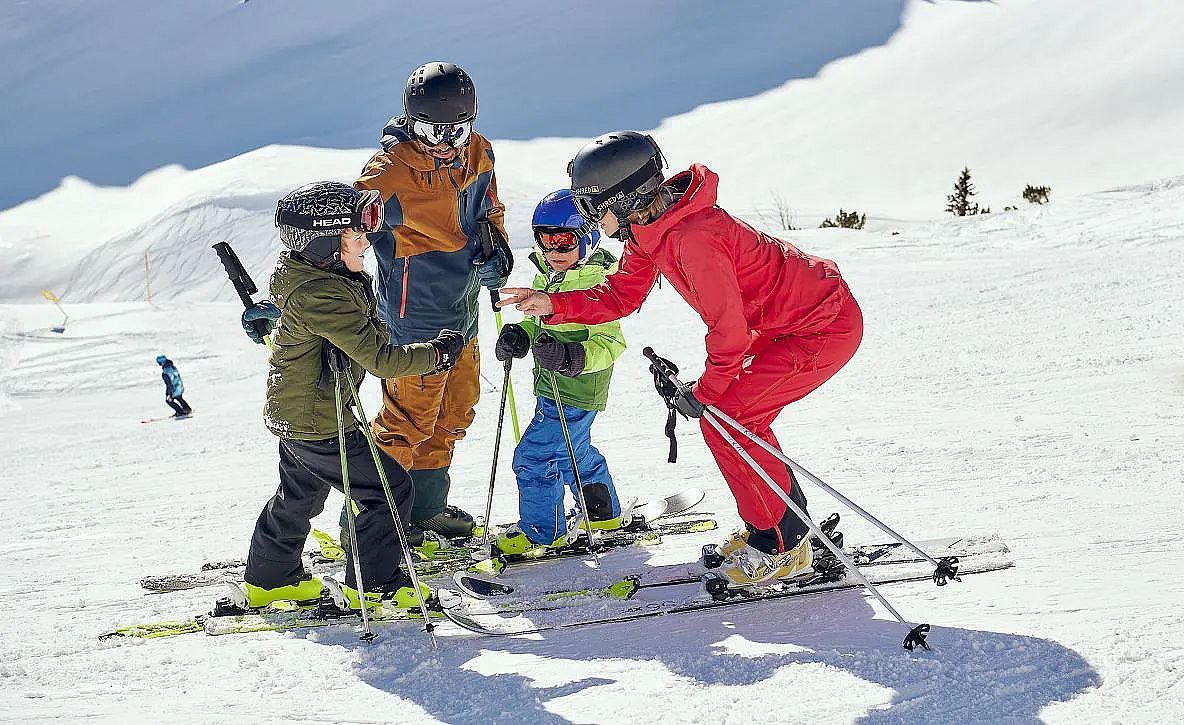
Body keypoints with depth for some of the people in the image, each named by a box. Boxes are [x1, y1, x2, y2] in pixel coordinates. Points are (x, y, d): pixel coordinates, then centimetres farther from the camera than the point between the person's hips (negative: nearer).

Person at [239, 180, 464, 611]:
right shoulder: (324, 297, -28)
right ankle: (373, 584, 9)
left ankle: (269, 579, 39)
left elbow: (371, 335, 18)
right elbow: (379, 359, -28)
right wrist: (438, 353, -17)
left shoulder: (313, 277, 3)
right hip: (318, 423, -10)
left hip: (293, 414, 10)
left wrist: (418, 359, 11)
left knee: (300, 495, 26)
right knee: (389, 490, -1)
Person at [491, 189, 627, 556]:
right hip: (552, 388, 10)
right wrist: (519, 336, -1)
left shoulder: (595, 282, -21)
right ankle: (603, 513, 44)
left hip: (577, 392, -10)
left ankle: (542, 531, 9)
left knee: (534, 456, -6)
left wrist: (571, 357, -39)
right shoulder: (547, 276, 7)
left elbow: (610, 342, -24)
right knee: (573, 452, 26)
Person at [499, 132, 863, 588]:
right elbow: (619, 297, 11)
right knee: (737, 419, 12)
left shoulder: (691, 238, -30)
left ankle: (785, 547, 2)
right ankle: (765, 527, 26)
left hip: (825, 327, -10)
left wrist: (707, 391, -9)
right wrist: (554, 305, -2)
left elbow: (728, 330, -24)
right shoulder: (647, 229, 0)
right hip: (784, 325, 10)